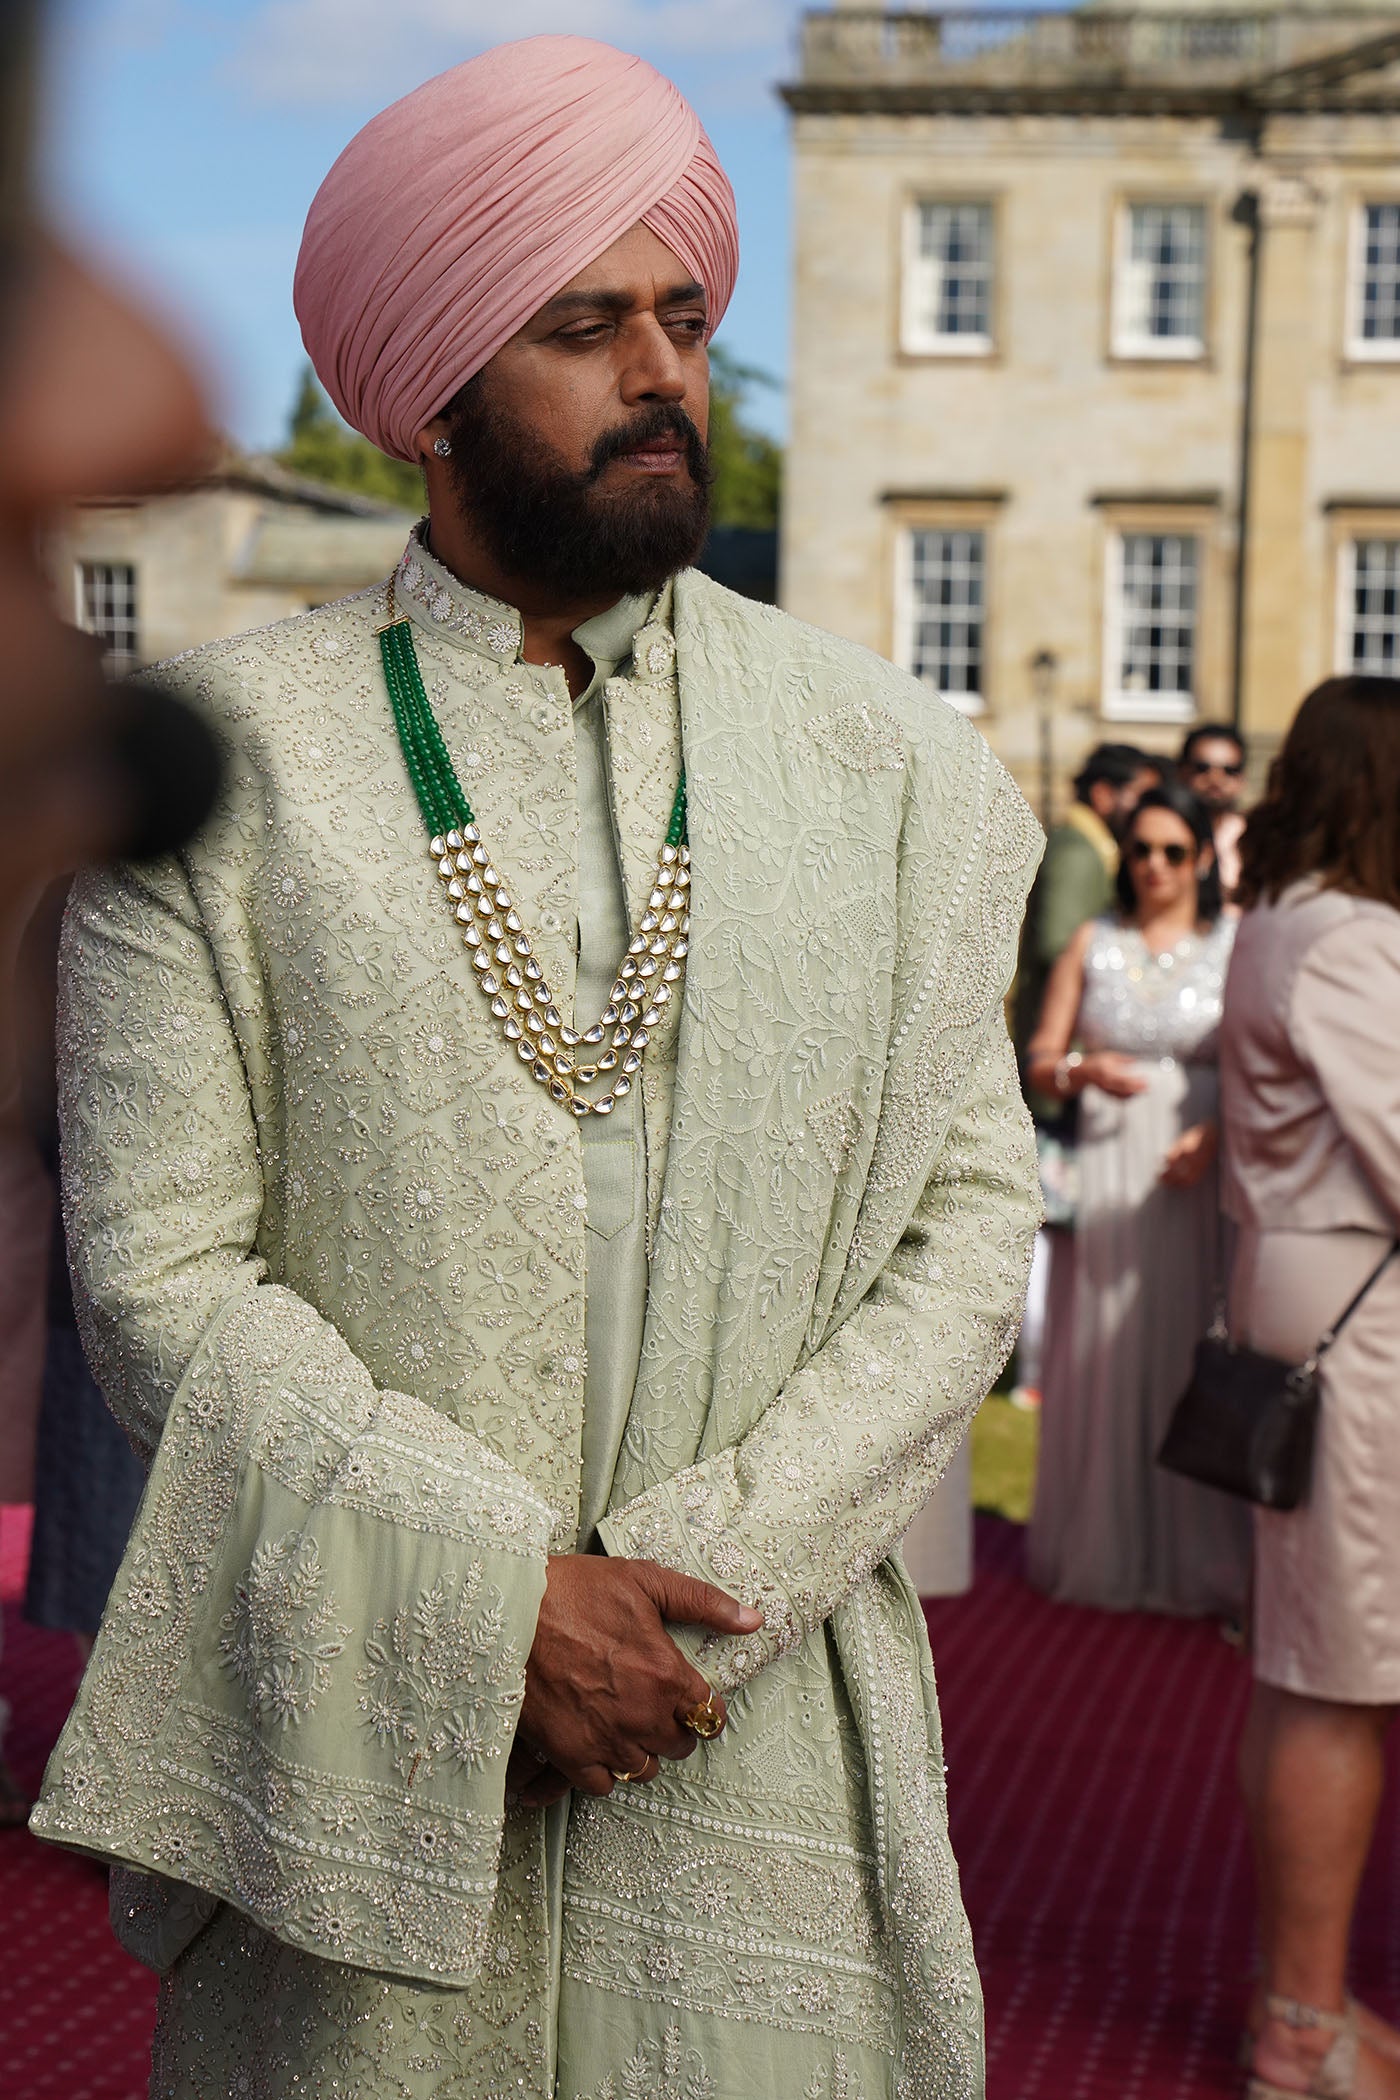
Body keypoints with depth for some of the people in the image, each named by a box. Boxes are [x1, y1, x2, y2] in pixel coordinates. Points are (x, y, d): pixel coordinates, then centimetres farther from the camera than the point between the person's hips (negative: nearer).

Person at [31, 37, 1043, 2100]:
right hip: (353, 1746, -1)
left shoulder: (885, 762, 5)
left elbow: (972, 1215, 1)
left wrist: (696, 1582, -10)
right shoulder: (222, 750, -1)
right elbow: (161, 1266, -6)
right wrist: (500, 1594, -14)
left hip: (760, 1735, 2)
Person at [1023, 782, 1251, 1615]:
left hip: (1195, 1176, -2)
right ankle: (1102, 1546, 17)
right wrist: (1084, 1070, -13)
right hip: (1105, 1170, 2)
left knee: (1190, 1350, 0)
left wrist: (1215, 1136, -17)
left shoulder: (1235, 947, 2)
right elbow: (1039, 1059, 8)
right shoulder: (1094, 944, 8)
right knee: (1103, 1352, 5)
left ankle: (1194, 1553, 12)